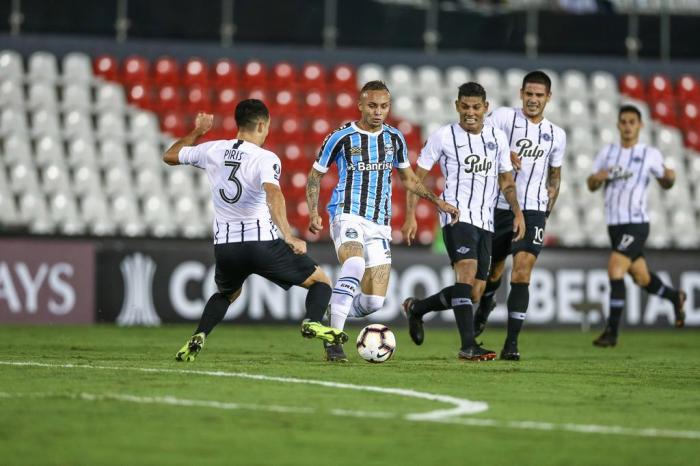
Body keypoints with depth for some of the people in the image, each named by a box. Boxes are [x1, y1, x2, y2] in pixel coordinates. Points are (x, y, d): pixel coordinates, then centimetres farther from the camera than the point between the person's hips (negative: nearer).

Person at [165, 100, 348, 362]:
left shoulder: (213, 150, 6)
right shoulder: (266, 159, -9)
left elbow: (170, 156, 22)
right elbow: (273, 194, -28)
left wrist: (198, 132, 37)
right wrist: (288, 237, -35)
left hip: (224, 246, 5)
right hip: (262, 242, -5)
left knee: (227, 294, 34)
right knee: (321, 281, 10)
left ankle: (198, 338, 9)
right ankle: (313, 322, -21)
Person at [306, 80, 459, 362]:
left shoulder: (394, 138, 10)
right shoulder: (341, 137, -3)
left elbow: (408, 179, 25)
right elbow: (315, 176, 6)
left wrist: (438, 201, 15)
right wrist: (314, 214, -8)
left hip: (379, 225, 5)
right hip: (347, 215, -5)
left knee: (374, 301, -4)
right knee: (355, 265, -36)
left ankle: (336, 316, 27)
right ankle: (334, 342, -33)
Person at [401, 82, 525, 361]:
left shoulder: (497, 138, 12)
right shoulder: (443, 137, -1)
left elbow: (506, 182, 19)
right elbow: (417, 177, 3)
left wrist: (517, 212, 3)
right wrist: (411, 216, -5)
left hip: (485, 221, 6)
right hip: (457, 216, -6)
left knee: (474, 293, 6)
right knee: (467, 273, -25)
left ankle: (416, 308, 29)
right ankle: (468, 346, -31)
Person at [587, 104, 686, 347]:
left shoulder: (650, 154, -2)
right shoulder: (607, 152, 9)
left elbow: (665, 183, 11)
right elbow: (591, 186, 12)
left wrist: (670, 177, -12)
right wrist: (597, 177, -11)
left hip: (636, 224, -5)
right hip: (614, 224, 5)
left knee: (615, 269, -21)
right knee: (642, 278, 15)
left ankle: (612, 331, -15)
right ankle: (675, 297, 44)